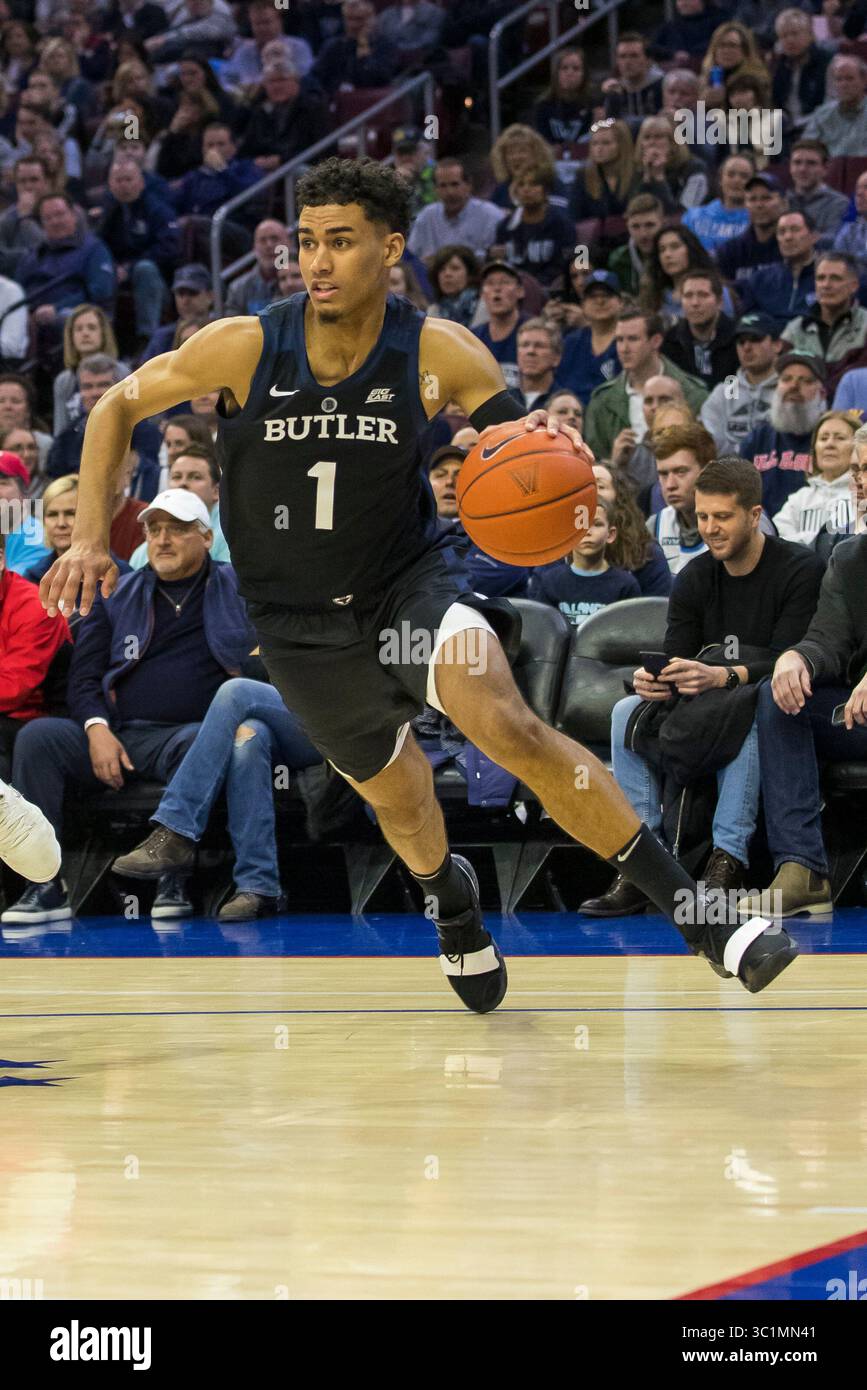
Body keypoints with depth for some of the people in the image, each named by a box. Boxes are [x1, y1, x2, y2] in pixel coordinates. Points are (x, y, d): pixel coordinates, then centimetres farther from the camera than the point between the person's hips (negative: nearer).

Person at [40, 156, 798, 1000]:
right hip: (301, 623, 2)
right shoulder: (243, 349, -16)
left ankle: (691, 909, -25)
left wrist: (546, 447, -34)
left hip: (413, 581, -2)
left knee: (506, 724, -28)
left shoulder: (439, 355, -16)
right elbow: (120, 407, -2)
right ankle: (450, 897, 52)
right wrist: (90, 537, -10)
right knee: (396, 798, 14)